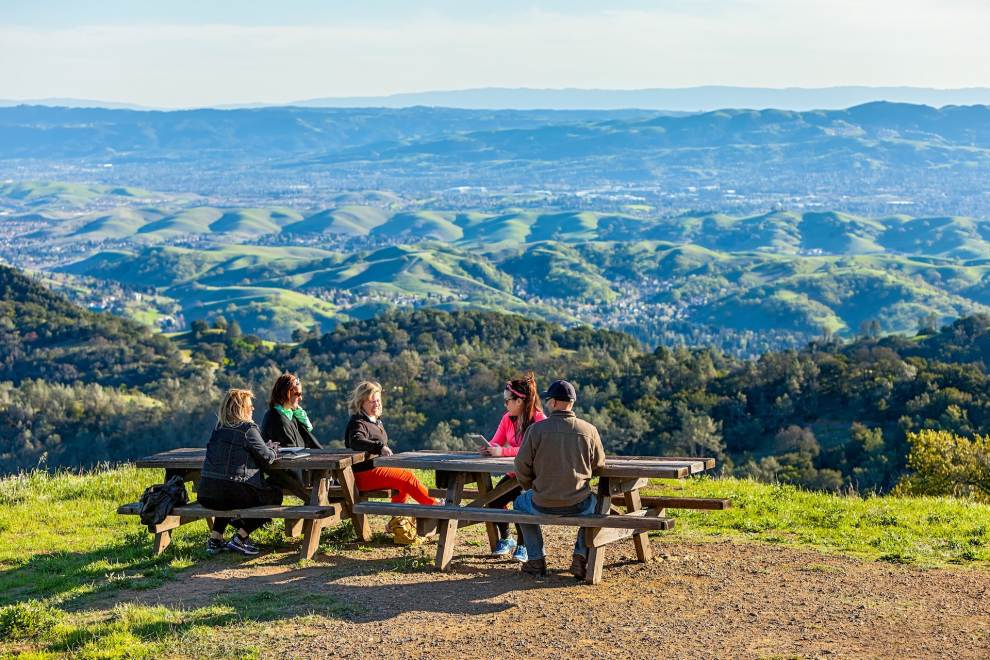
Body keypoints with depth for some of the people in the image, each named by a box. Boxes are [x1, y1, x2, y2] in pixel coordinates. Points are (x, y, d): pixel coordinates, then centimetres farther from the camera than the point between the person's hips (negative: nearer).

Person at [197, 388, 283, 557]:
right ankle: (239, 537, 7)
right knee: (275, 495, 17)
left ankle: (215, 538, 26)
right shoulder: (248, 429, -8)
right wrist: (273, 449, 19)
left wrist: (267, 448, 23)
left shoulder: (219, 428, 12)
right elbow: (267, 458, -5)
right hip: (234, 492, -7)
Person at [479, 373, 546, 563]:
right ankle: (505, 539, 11)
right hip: (514, 474, 6)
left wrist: (502, 451, -33)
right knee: (493, 499, -15)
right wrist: (488, 449, -21)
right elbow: (495, 444, 3)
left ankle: (522, 545, -4)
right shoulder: (508, 419, 4)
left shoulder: (540, 420, -18)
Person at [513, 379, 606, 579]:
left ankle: (536, 560, 29)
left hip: (542, 505, -1)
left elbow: (522, 467, -5)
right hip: (579, 505, 1)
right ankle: (581, 557, 21)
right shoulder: (589, 430, -6)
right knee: (595, 502, 36)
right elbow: (599, 465, 6)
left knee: (520, 502, 34)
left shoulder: (536, 429, -10)